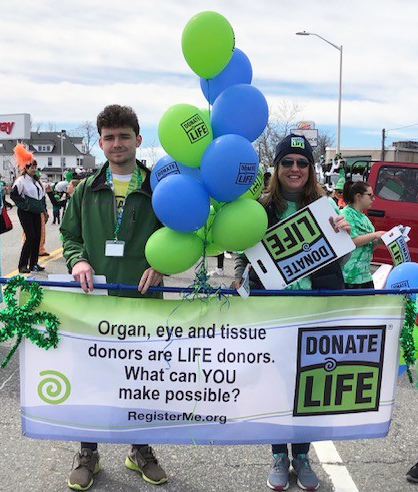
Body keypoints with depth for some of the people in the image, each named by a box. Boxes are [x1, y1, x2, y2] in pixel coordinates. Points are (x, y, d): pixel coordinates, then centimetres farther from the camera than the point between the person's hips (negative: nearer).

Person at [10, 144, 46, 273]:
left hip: (36, 213, 8)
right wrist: (24, 205, -13)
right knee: (30, 237, -13)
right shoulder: (21, 180, -9)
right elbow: (13, 195, -14)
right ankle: (22, 265, -7)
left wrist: (43, 208, 15)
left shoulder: (36, 180, 16)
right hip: (25, 213, -8)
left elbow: (42, 195, 23)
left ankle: (33, 264, 15)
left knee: (37, 237, 6)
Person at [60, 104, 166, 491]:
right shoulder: (86, 190, 8)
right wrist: (78, 260, -8)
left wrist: (161, 266, -11)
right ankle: (88, 455, 31)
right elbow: (70, 236, 12)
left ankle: (141, 451, 33)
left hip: (144, 300, -1)